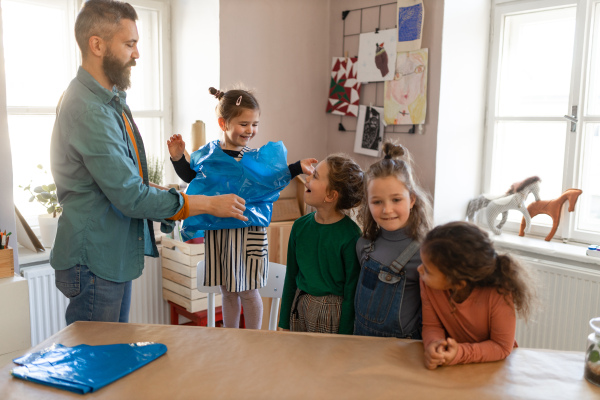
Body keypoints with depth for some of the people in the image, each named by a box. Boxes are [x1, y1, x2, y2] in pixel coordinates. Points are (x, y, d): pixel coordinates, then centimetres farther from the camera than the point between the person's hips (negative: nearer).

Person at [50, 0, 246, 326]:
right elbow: (130, 196, -25)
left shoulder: (110, 100, 12)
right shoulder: (89, 110, -23)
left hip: (116, 256, 10)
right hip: (94, 262, -10)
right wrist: (208, 204, -18)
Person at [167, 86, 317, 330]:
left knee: (248, 290, 9)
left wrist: (297, 168, -4)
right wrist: (178, 158, -1)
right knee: (227, 291, 17)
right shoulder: (208, 153, -1)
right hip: (217, 231, 2)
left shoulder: (257, 157, -5)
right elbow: (192, 177, 13)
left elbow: (270, 182, 5)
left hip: (248, 232, -2)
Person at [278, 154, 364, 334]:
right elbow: (291, 277, 4)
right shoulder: (300, 226, -5)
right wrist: (284, 324, 8)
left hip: (333, 312, -4)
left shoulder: (351, 235, -20)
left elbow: (352, 289, -13)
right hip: (300, 306, 4)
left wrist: (345, 333, -9)